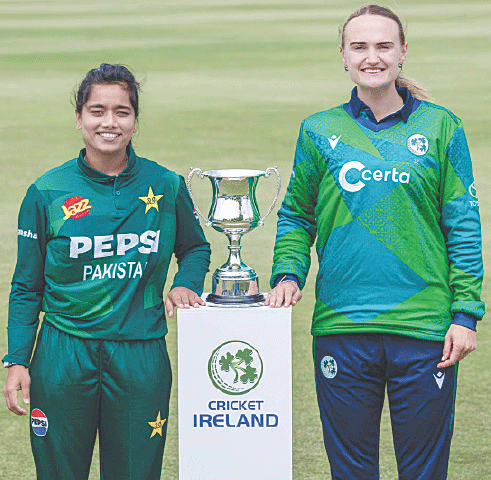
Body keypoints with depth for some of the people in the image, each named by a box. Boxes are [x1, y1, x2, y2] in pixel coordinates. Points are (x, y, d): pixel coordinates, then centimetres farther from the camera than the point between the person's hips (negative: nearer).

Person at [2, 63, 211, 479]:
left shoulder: (165, 187, 2)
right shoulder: (47, 193, -1)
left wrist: (185, 285, -1)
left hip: (141, 356, 1)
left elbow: (195, 248, 20)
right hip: (63, 355, -1)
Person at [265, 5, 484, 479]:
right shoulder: (320, 132, 8)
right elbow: (296, 215, 15)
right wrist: (287, 272, -3)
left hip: (425, 330, -1)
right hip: (341, 328, 1)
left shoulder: (440, 128, 4)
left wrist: (465, 313, -3)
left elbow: (463, 226, 3)